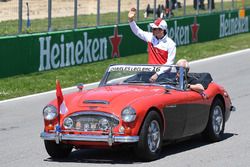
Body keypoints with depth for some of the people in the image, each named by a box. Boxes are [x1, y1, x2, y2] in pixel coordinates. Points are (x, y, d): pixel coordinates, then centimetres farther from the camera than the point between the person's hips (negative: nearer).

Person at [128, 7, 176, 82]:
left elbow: (169, 63, -12)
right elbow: (137, 31, 16)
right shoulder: (150, 37, 6)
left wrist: (157, 74, -20)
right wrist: (131, 20, 1)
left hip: (163, 73, -4)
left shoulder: (170, 44, -8)